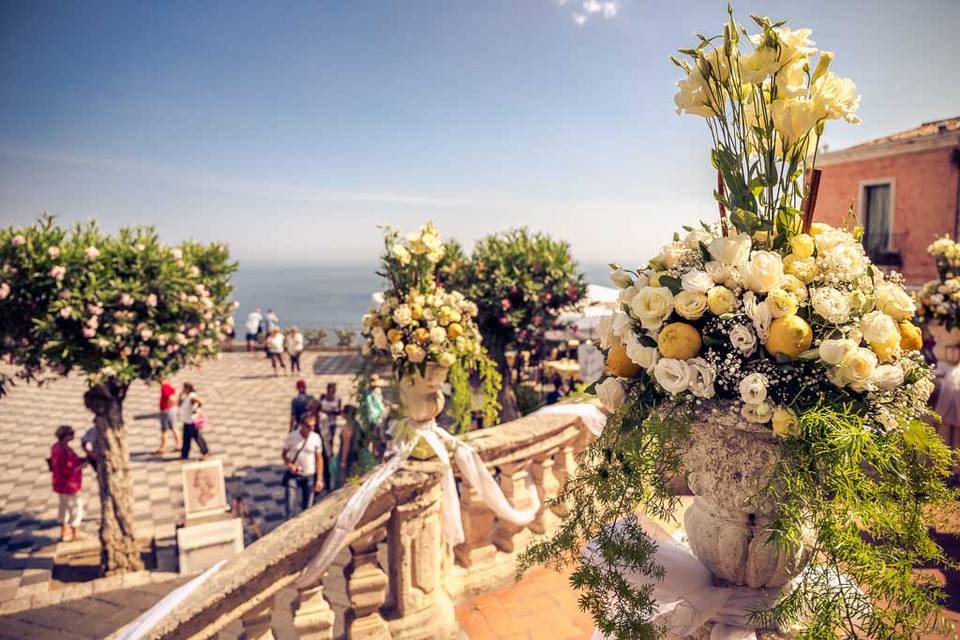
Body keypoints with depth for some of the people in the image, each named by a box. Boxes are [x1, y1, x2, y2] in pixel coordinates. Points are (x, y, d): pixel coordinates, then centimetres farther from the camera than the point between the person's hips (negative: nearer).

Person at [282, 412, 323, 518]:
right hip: (293, 475, -1)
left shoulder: (316, 438, -11)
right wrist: (289, 464, -19)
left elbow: (319, 459, -3)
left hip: (310, 476, 1)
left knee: (307, 507, 11)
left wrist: (319, 479, -4)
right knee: (289, 504, -1)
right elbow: (284, 453, 1)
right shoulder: (292, 436, -13)